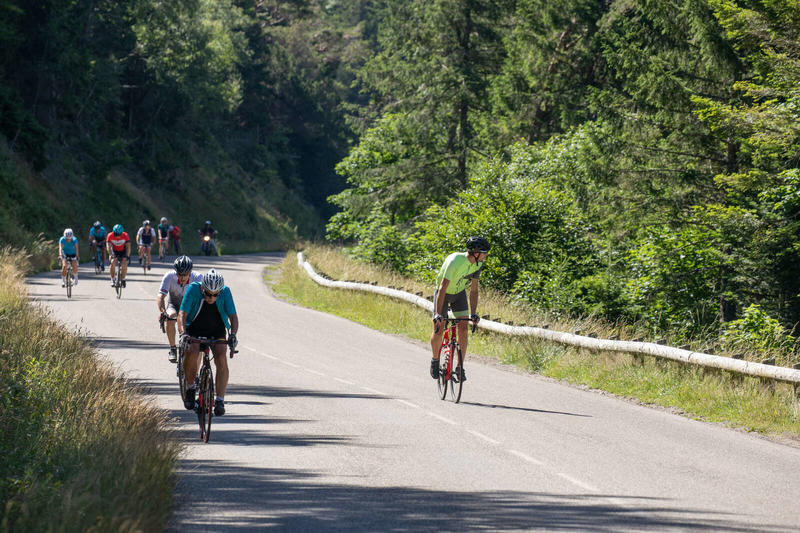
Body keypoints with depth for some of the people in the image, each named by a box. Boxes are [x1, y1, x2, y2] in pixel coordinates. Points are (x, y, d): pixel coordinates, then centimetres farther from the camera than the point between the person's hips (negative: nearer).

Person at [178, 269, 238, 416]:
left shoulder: (225, 292, -20)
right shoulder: (193, 289, -24)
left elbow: (233, 316, -20)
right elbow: (182, 314, -27)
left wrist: (233, 334, -38)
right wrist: (183, 334, -43)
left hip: (217, 331, 1)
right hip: (194, 329, -1)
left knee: (221, 359, -21)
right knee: (191, 352, -29)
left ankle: (220, 400, -16)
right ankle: (190, 388, -5)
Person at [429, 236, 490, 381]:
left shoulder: (477, 264, -15)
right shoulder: (455, 261, -35)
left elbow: (473, 290, -8)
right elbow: (443, 288, -36)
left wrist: (473, 313, -15)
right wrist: (438, 314, -39)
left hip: (459, 293, 5)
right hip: (443, 293, -5)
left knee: (463, 328, -7)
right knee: (438, 330, -9)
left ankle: (460, 367, 0)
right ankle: (435, 361, 15)